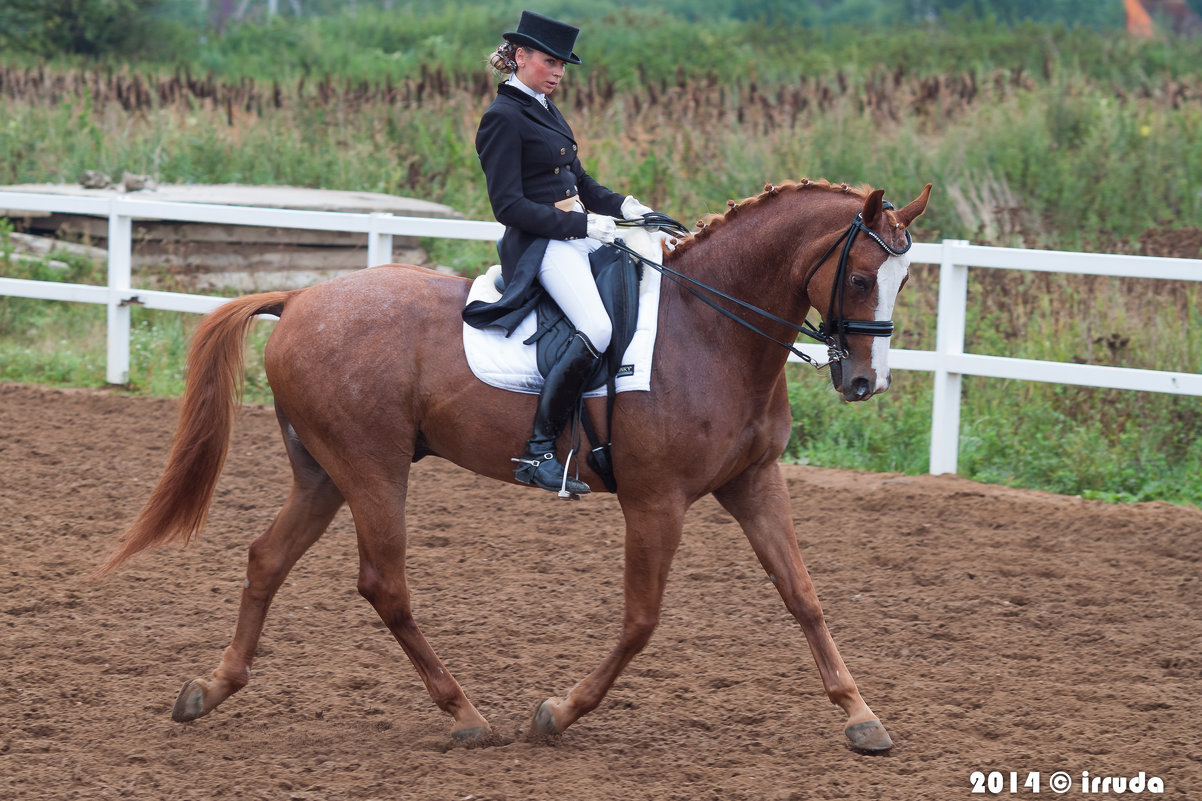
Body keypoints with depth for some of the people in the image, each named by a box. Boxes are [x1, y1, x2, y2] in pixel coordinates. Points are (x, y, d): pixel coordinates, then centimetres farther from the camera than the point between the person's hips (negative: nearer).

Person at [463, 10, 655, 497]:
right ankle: (538, 452, -24)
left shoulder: (546, 111, 18)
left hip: (579, 235, 10)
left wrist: (620, 205, 5)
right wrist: (583, 225, -19)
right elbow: (508, 206, -16)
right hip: (540, 245, -10)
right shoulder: (504, 118, -10)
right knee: (597, 329, -29)